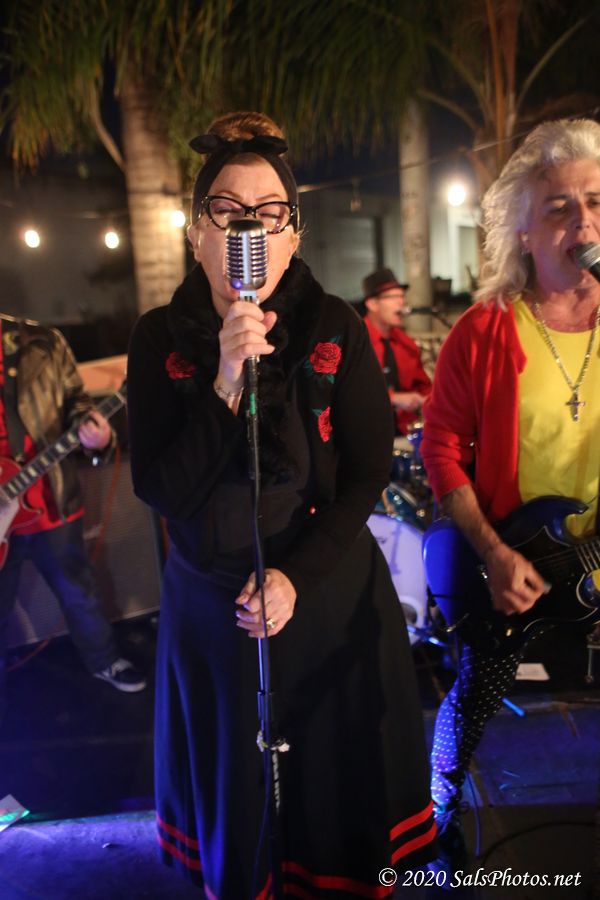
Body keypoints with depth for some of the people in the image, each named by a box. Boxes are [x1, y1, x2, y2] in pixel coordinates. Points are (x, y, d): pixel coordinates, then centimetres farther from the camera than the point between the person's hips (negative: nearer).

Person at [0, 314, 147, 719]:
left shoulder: (41, 344, -6)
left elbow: (75, 404, 1)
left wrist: (95, 435, -21)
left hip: (51, 504, 1)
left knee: (79, 591, 19)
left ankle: (104, 660, 44)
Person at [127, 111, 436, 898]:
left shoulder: (337, 330, -8)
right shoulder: (161, 339, -6)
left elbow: (369, 473, -7)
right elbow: (160, 492, -13)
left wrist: (297, 576, -16)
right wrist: (225, 382, -25)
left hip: (331, 592, 0)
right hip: (208, 599, 1)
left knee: (335, 767, 17)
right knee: (228, 770, 20)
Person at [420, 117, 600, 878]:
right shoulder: (484, 330, -13)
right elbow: (443, 446, -10)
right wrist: (492, 552, -16)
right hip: (508, 562, -3)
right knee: (475, 699, 13)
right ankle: (439, 820, 42)